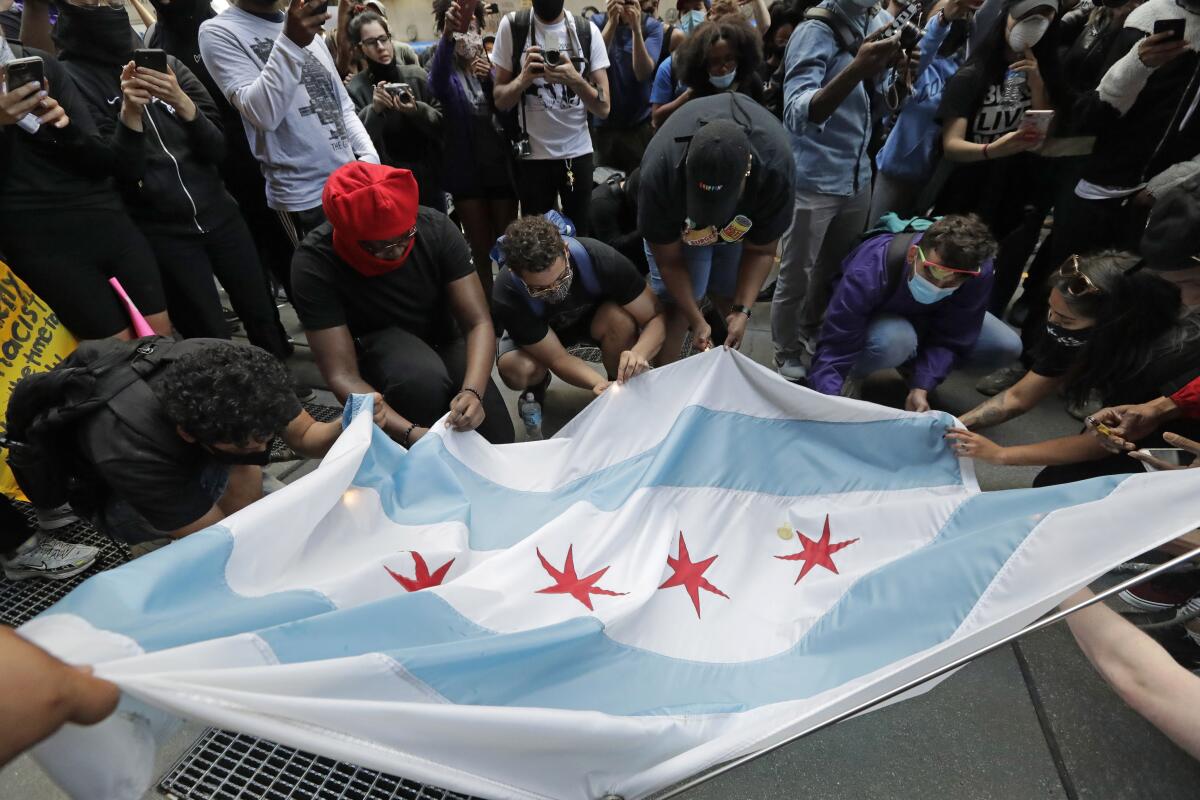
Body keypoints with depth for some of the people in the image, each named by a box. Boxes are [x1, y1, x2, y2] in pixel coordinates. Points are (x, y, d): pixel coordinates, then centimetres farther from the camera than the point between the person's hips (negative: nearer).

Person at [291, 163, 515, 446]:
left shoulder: (436, 228, -24)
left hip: (441, 339, 2)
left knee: (497, 447, -15)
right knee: (421, 376, -36)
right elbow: (342, 375, -29)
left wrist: (472, 391, -43)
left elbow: (479, 323, -24)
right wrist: (410, 433, -44)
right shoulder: (315, 264, -28)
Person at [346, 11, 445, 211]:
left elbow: (443, 124, 0)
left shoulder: (417, 76, 1)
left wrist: (416, 110, -18)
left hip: (429, 180, 2)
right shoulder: (354, 89, -3)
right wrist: (374, 110, -23)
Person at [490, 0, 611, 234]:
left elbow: (603, 108, -6)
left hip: (578, 154, 1)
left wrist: (575, 80, -23)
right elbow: (499, 100, -1)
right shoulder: (511, 26, -3)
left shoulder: (588, 31, -2)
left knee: (581, 234, 5)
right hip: (532, 155, 0)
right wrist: (524, 77, -20)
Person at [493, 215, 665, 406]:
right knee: (518, 371, -32)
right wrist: (599, 384, -47)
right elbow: (558, 358, -29)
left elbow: (656, 316, -29)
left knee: (620, 318, -34)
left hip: (593, 317, 1)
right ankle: (537, 385, 7)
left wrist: (638, 353, -49)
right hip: (532, 332, 0)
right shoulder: (506, 299, -37)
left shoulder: (600, 259, -36)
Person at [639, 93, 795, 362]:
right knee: (676, 302, -14)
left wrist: (742, 310, -31)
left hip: (744, 219, 2)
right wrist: (697, 321, -28)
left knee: (729, 298, -1)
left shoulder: (777, 168, -37)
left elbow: (761, 250, -21)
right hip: (678, 220, -1)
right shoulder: (659, 172, -41)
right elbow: (668, 259, -26)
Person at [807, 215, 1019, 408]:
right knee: (895, 339, -39)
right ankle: (852, 374, -5)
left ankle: (912, 363, 12)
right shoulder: (868, 273, -42)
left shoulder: (978, 272, -31)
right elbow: (833, 352, -42)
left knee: (1007, 345, -10)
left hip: (926, 317, 4)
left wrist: (921, 388, -34)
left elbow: (950, 339, -21)